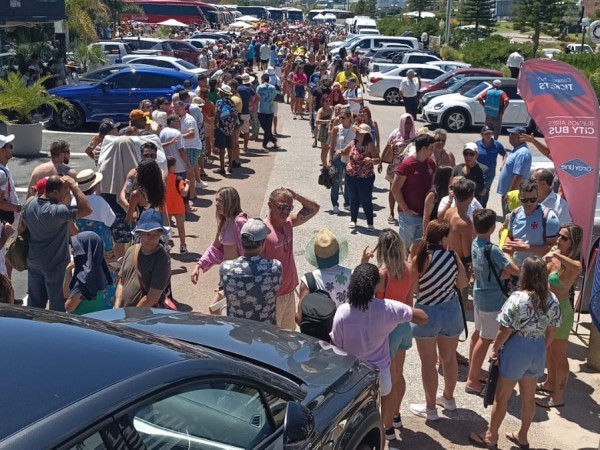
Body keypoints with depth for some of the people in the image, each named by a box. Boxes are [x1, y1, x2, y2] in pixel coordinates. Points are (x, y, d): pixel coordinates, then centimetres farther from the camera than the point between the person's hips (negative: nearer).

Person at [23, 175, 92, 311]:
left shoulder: (30, 204, -2)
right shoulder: (56, 211, -29)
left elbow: (24, 225, 13)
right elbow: (87, 209, -36)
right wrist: (74, 186, -28)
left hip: (33, 261, 8)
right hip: (54, 264, -8)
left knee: (34, 302, 19)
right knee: (58, 305, 9)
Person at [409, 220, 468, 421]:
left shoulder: (420, 259, -17)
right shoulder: (453, 257, -8)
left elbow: (414, 288, -11)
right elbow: (463, 284, 4)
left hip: (427, 313, -4)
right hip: (451, 310, 4)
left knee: (428, 362, 9)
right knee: (449, 357, 22)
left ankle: (430, 408, 19)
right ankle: (448, 398, 41)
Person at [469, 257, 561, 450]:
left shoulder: (517, 299, -22)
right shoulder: (552, 300, -4)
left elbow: (505, 331, -18)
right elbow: (550, 332, 5)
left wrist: (495, 349, -3)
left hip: (516, 349, -6)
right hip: (538, 350, 6)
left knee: (502, 396, 9)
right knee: (529, 396, 19)